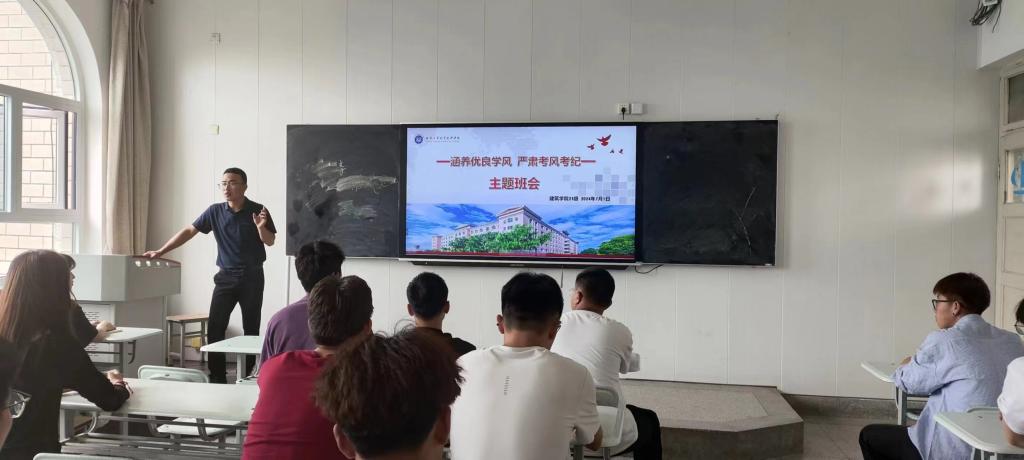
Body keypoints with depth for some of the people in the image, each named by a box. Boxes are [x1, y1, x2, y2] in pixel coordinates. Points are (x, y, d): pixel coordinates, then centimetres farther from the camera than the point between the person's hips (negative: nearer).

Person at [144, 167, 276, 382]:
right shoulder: (215, 211, 2)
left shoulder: (257, 211, -5)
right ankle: (217, 377, 5)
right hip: (225, 276, 2)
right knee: (215, 328, -3)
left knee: (251, 328, 4)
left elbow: (270, 242, -4)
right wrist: (161, 251, 0)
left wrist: (261, 227, -25)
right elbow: (189, 231, 4)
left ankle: (247, 376, 14)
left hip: (252, 276, -2)